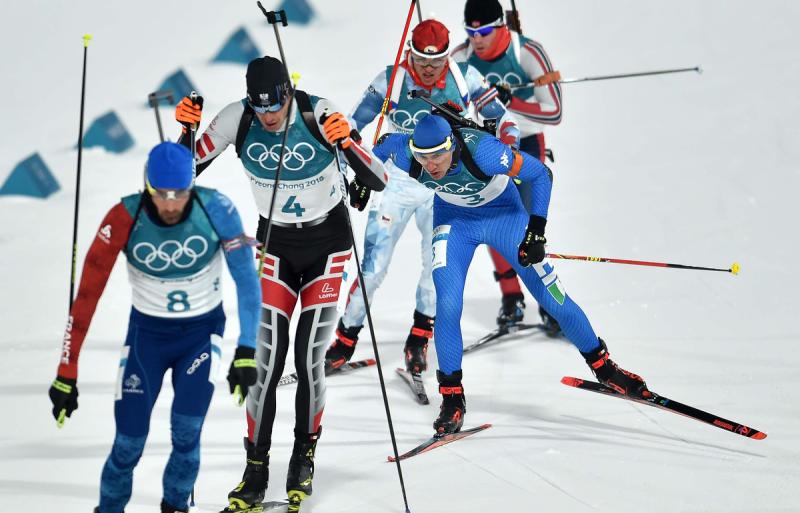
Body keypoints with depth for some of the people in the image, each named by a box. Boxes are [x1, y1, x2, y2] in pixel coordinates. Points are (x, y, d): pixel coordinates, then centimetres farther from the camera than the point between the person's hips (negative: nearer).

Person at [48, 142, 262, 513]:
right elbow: (87, 295, -20)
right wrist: (66, 375, -20)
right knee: (129, 443, -6)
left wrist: (246, 352, -21)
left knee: (186, 433, -16)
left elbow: (246, 280, -15)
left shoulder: (216, 210, -23)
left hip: (202, 330, 0)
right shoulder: (124, 218, -23)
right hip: (147, 332, 0)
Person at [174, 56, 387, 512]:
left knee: (310, 359, -7)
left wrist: (347, 143, -43)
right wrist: (187, 130, -24)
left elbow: (379, 181, -25)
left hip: (327, 242, -2)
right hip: (276, 242, 2)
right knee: (269, 359, -9)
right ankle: (256, 469, 2)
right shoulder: (238, 118, -16)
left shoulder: (320, 115, -24)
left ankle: (305, 457, 15)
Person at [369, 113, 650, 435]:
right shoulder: (406, 157, -28)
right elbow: (387, 143, -2)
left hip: (503, 214, -2)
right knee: (447, 304, -18)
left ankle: (602, 365, 22)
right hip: (453, 219, 2)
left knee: (553, 299, 0)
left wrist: (535, 232, -25)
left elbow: (541, 174, -24)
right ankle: (451, 398, -4)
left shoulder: (481, 151, -38)